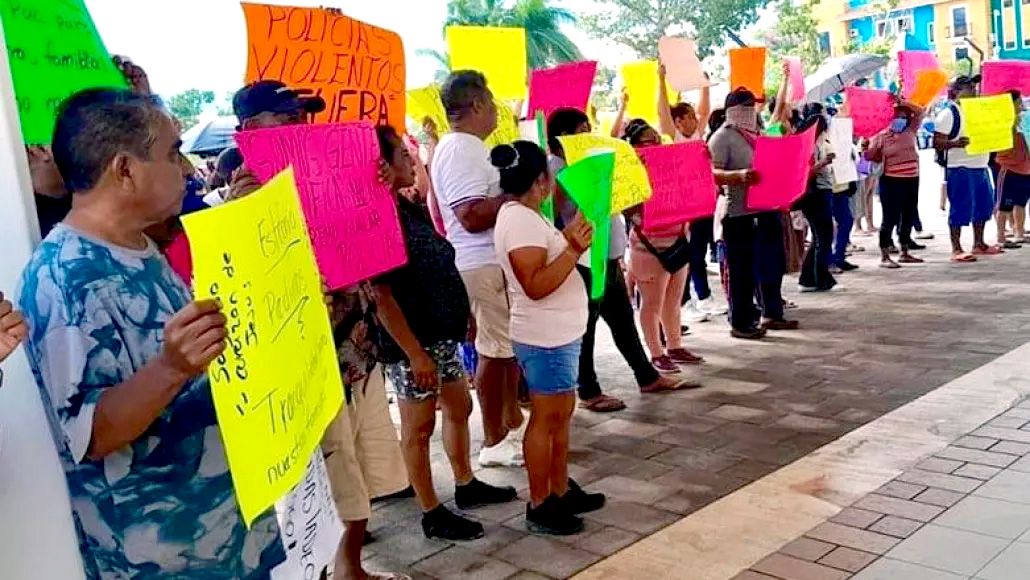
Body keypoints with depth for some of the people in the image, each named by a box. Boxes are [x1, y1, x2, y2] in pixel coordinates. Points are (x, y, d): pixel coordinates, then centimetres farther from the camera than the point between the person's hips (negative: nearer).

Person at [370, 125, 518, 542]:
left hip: (443, 332, 9)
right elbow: (382, 295, -23)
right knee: (419, 427, 5)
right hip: (413, 341, -9)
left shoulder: (412, 209, 8)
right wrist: (414, 352, -24)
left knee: (459, 408, 21)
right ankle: (432, 514, 18)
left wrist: (464, 315, 20)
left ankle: (466, 485, 39)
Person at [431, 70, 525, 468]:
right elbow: (472, 216, -26)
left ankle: (512, 423, 29)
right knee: (495, 350, -2)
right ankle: (494, 442, 10)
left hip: (499, 260, 10)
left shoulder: (468, 147, 15)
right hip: (487, 265, -10)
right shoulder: (459, 150, -17)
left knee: (510, 345, 16)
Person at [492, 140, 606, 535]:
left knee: (562, 413, 17)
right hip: (546, 338, -10)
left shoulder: (524, 215, 12)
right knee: (546, 418, -1)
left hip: (559, 334, 10)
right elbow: (535, 286, -26)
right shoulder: (520, 220, -20)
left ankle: (561, 491, 29)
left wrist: (570, 239, 12)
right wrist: (573, 250, -28)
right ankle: (539, 506, 10)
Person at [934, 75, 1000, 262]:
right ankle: (956, 250, -1)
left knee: (984, 204, 12)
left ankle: (979, 244, 24)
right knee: (960, 208, -6)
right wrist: (956, 143, -31)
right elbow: (937, 142, -14)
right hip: (960, 169, -8)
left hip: (980, 167, 8)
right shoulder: (948, 113, -8)